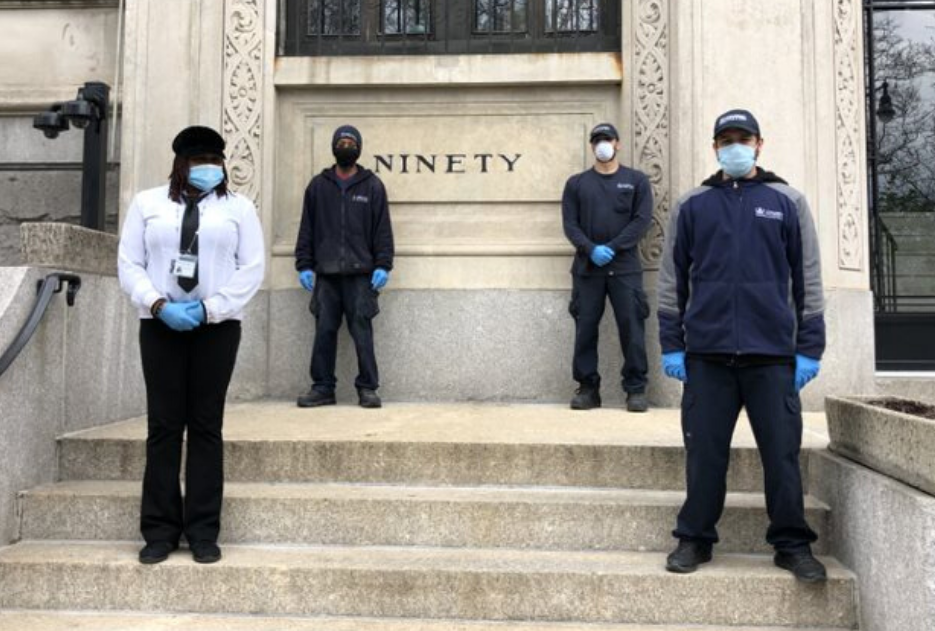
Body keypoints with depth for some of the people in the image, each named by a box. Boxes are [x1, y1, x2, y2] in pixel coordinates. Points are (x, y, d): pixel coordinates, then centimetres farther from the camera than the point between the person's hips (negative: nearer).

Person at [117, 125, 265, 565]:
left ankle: (203, 531, 8)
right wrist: (158, 304, -11)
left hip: (217, 326, -1)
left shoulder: (238, 206, 7)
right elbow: (129, 264, 5)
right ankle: (160, 530, 10)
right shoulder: (147, 203, 10)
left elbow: (252, 267, 0)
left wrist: (210, 308, -10)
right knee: (163, 425, 1)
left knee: (206, 426, 2)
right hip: (160, 325, 1)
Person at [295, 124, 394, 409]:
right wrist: (304, 265, 4)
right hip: (325, 273, 2)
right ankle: (322, 388, 11)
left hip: (361, 273, -2)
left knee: (362, 331, -3)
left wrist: (382, 266, -5)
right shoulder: (318, 185, 13)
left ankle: (367, 388, 5)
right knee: (324, 331, 3)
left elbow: (382, 230, 3)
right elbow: (306, 229, 12)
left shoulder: (373, 185, 7)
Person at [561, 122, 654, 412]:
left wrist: (612, 247, -13)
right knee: (585, 328, 2)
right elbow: (570, 224, 4)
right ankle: (588, 388, 10)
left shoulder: (637, 180, 10)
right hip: (586, 267, 2)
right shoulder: (576, 183, 13)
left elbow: (642, 220, -1)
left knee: (632, 326, -3)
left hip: (625, 267, -1)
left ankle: (636, 389, 5)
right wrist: (591, 249, -13)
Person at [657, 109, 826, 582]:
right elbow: (672, 278, 9)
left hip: (772, 353, 0)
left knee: (782, 452, 4)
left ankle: (792, 544, 20)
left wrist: (809, 347, 2)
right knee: (704, 452, 5)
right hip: (707, 352, 1)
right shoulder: (691, 206, 11)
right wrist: (671, 344, 4)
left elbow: (808, 278, 8)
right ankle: (695, 539, 19)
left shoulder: (787, 202, 9)